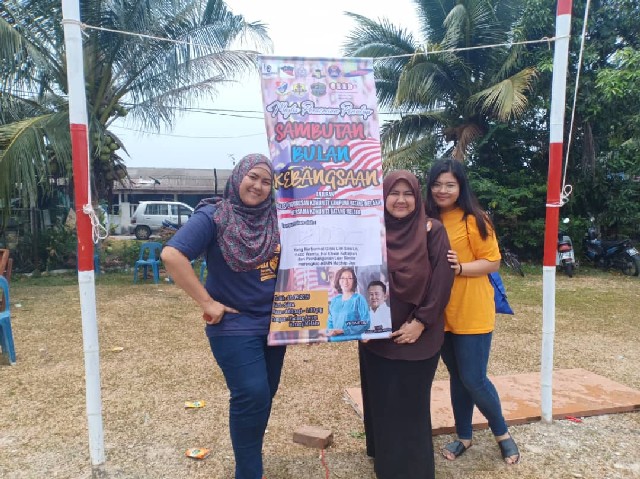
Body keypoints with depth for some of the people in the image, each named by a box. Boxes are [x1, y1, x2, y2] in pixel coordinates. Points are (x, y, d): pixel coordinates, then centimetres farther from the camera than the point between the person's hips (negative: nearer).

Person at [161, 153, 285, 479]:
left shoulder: (275, 219, 2)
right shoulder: (214, 217, -12)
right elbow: (171, 255, -22)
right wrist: (206, 302, -21)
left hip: (274, 322, 6)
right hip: (234, 325, -6)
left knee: (265, 396, 16)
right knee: (252, 396, -9)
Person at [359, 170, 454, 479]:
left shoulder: (433, 231, -4)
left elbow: (442, 280, -9)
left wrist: (421, 321, -13)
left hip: (418, 335, -2)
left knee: (411, 404, 5)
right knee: (381, 402, 13)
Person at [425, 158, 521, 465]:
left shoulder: (474, 220, -10)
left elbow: (492, 262, -10)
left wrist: (460, 267, -24)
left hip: (472, 313, -5)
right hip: (442, 313, 5)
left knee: (474, 379, 2)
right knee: (457, 377, 16)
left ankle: (502, 434, 29)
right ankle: (464, 436, 34)